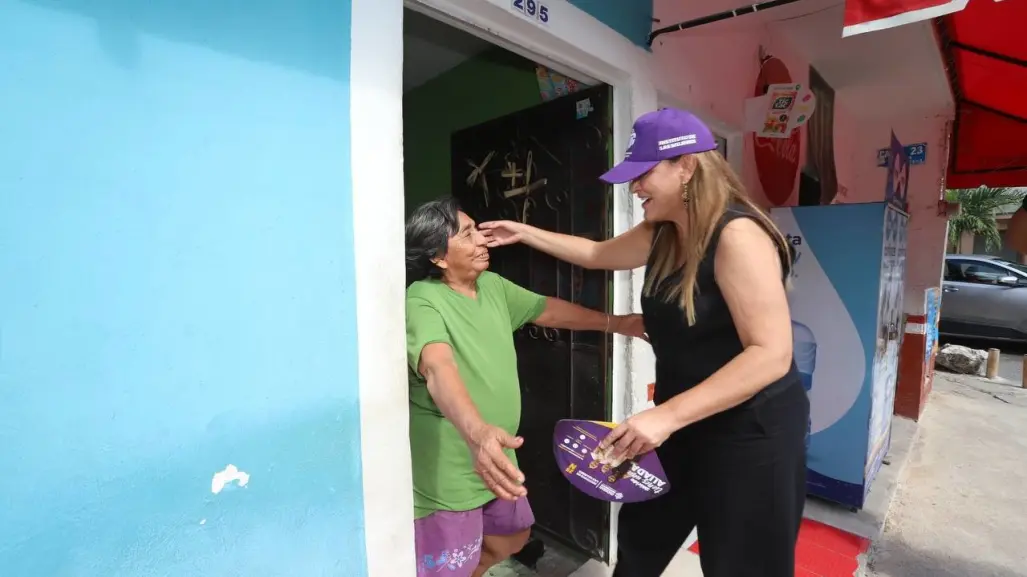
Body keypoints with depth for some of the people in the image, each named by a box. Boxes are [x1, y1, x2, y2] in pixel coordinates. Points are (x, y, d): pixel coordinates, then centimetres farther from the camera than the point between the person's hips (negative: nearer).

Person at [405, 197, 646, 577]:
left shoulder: (492, 285, 1)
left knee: (511, 538, 26)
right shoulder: (423, 303, -25)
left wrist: (617, 323, 12)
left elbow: (548, 310, 11)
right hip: (446, 473, -8)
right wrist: (476, 432, -60)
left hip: (495, 458, 8)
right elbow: (438, 369, -43)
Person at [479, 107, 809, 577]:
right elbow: (600, 254, 18)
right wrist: (524, 233, 16)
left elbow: (771, 354, -29)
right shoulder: (661, 234, 2)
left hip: (751, 432, -8)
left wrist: (666, 415, -34)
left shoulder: (737, 236, -24)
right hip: (685, 424, 8)